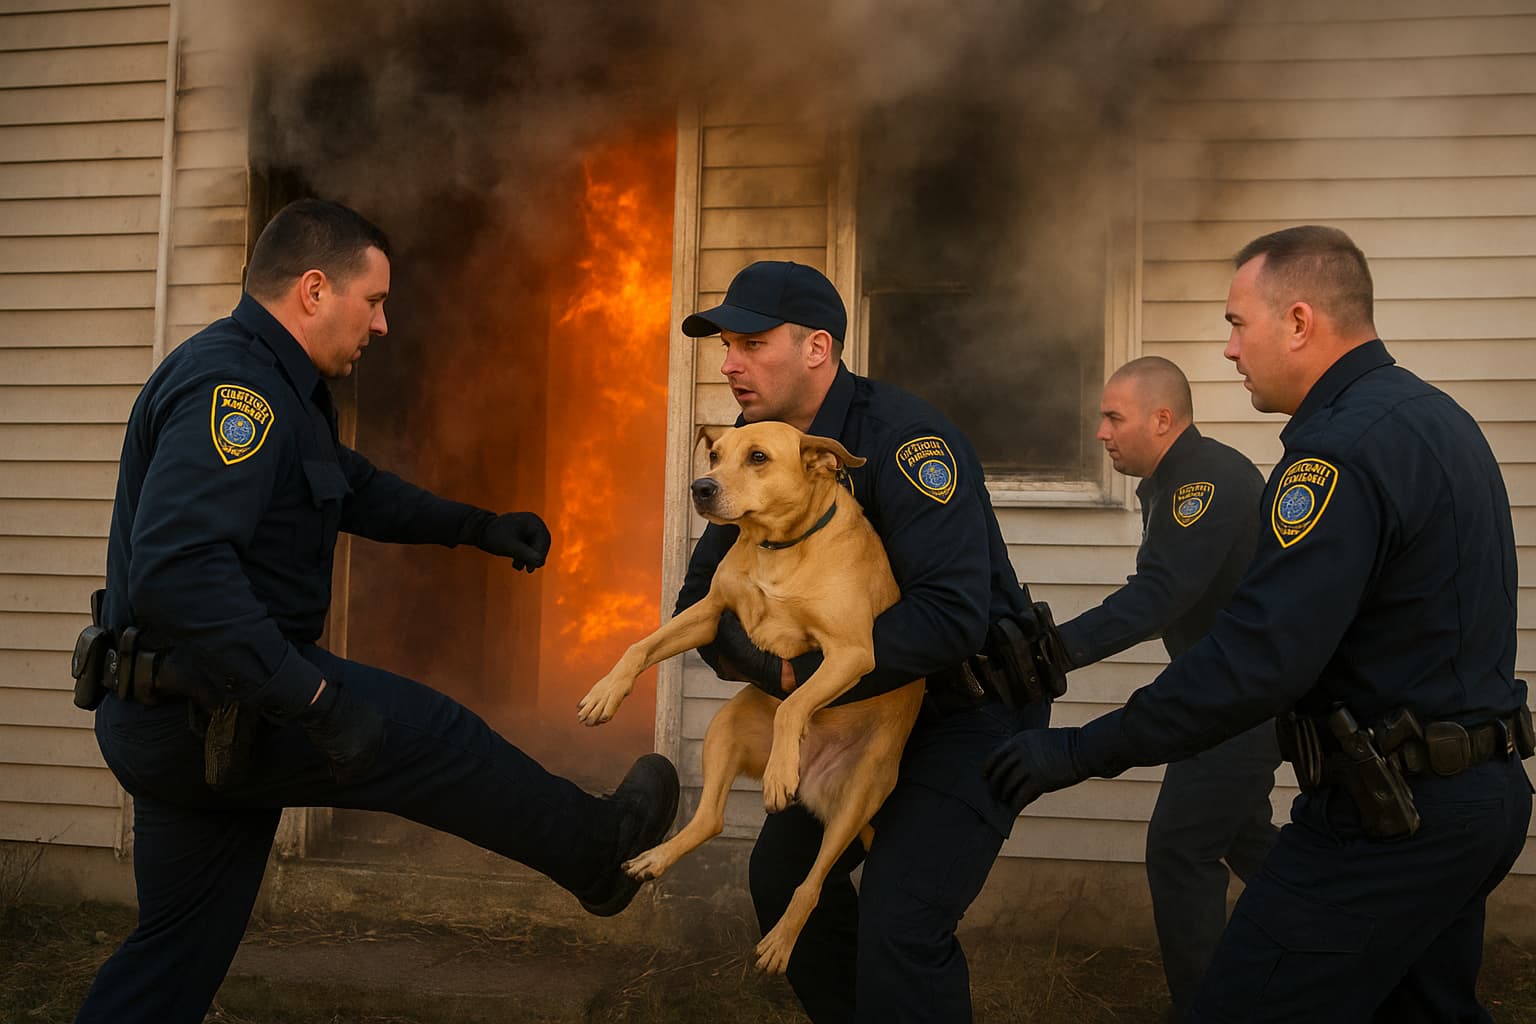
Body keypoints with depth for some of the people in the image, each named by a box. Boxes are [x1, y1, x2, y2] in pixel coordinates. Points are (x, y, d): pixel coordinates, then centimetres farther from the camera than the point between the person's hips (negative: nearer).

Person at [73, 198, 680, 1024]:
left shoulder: (276, 386, 13)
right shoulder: (232, 384, -21)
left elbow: (356, 486, 30)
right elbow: (176, 568, -34)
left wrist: (476, 526, 23)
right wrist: (313, 699, -33)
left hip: (181, 718, 10)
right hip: (215, 711, -10)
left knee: (179, 949, 13)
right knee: (433, 738, 4)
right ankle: (599, 852, 26)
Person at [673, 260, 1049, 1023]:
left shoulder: (901, 438, -26)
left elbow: (952, 612, -35)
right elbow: (703, 593, 2)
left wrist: (809, 673, -31)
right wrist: (760, 659, -20)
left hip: (973, 707, -8)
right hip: (871, 705, 8)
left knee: (899, 924, -19)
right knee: (784, 874, 15)